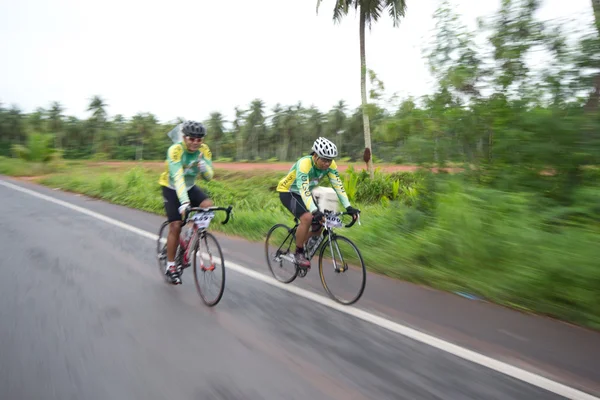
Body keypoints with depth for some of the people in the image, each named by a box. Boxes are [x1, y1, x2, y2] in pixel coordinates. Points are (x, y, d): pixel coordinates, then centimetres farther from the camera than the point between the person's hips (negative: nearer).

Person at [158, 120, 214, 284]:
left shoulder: (204, 150, -14)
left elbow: (208, 176, -15)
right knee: (176, 225, -11)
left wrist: (202, 163, -36)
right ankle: (170, 266, 6)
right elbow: (177, 177, -39)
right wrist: (184, 202, -50)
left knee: (208, 205, -23)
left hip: (190, 187, 4)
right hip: (171, 188, -4)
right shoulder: (175, 150, -28)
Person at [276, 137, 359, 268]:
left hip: (304, 193, 7)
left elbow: (338, 185, -20)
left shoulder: (330, 164, -17)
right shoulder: (304, 164, -35)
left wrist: (348, 207, -31)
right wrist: (315, 211, -56)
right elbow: (304, 189, -44)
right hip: (287, 192, -6)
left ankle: (304, 245, 18)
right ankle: (298, 253, -9)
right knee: (307, 218, -28)